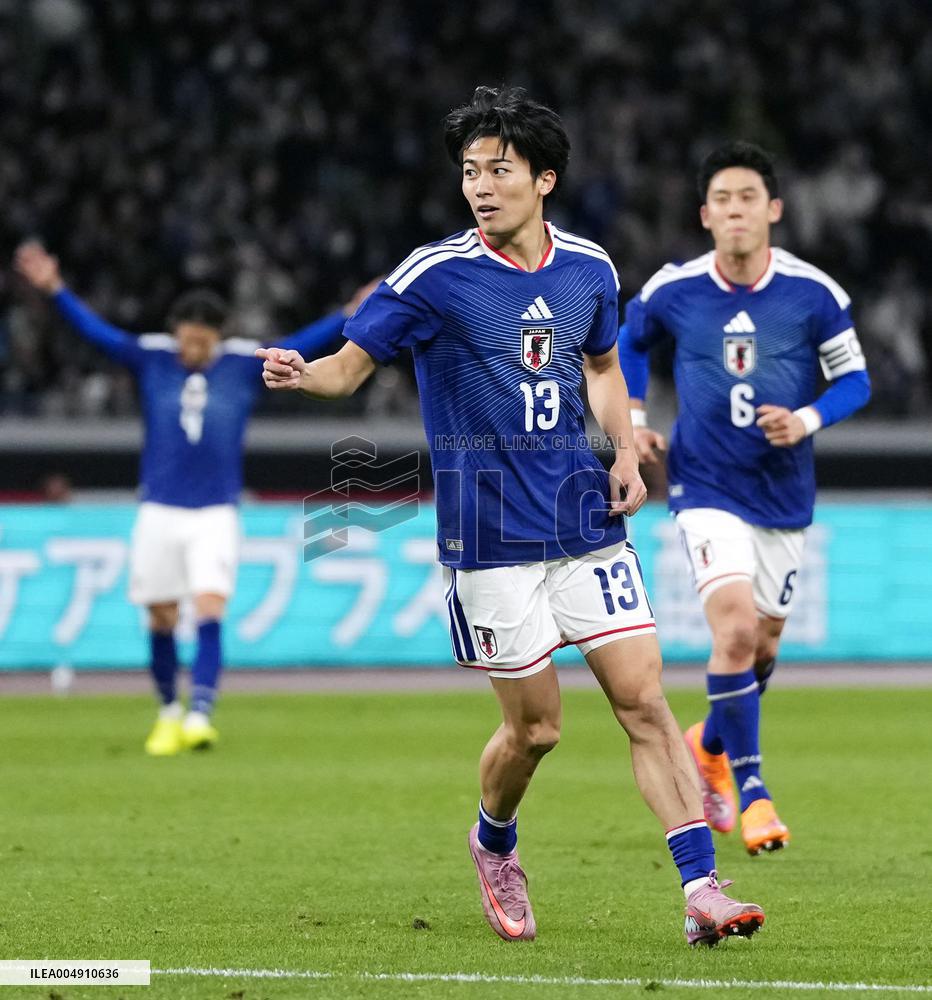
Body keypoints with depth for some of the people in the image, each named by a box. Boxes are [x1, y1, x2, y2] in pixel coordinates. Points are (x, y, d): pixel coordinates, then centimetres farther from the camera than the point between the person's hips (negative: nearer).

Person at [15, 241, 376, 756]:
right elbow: (97, 331, -3)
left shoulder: (245, 363, 0)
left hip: (216, 515, -1)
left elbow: (302, 344, 1)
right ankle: (169, 713, 24)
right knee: (160, 620, 6)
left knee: (210, 614, -15)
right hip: (159, 514, 1)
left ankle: (200, 716, -18)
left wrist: (352, 315, -8)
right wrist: (56, 290, -13)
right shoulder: (151, 358, 0)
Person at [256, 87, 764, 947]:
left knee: (644, 699, -4)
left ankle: (702, 890, -4)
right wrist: (299, 373, -27)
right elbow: (351, 366, -5)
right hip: (490, 539, -3)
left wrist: (626, 453, 7)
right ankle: (495, 845, 32)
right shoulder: (435, 276, -8)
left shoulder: (589, 270, 5)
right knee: (535, 726, 1)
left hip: (585, 522, 3)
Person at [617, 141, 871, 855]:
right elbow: (629, 341, 15)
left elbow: (854, 380, -1)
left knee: (762, 646, 13)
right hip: (707, 491, -2)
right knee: (736, 630, -20)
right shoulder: (673, 290, -7)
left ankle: (712, 744, 44)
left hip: (785, 495, 2)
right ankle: (751, 792, -9)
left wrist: (806, 421, -19)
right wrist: (634, 421, 5)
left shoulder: (814, 293, -9)